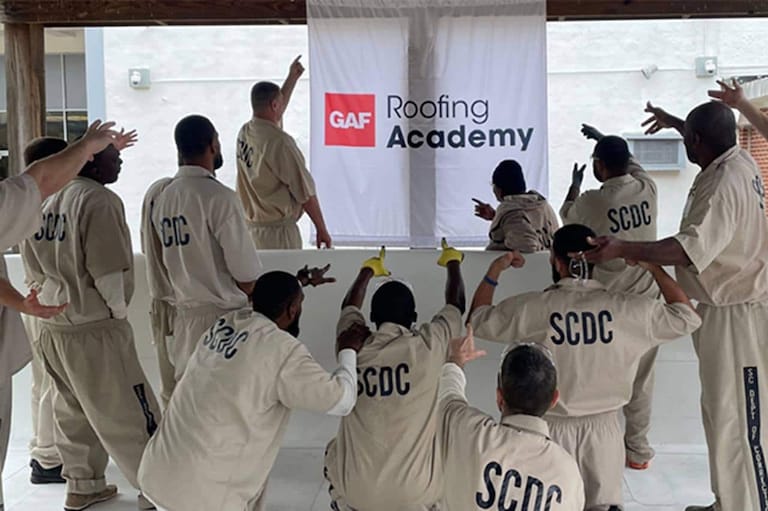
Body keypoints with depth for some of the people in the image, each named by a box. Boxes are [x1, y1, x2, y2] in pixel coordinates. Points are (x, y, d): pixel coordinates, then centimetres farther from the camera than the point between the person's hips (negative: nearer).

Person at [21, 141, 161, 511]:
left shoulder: (47, 202, 9)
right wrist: (119, 314, -6)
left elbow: (35, 268, 14)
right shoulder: (99, 200, -16)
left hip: (53, 325, 8)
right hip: (95, 328, -8)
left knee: (74, 410, 19)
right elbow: (107, 272, -20)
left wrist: (60, 298, 17)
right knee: (129, 414, 1)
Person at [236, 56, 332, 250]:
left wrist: (292, 78, 38)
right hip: (277, 233, -8)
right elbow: (305, 193, -14)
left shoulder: (244, 132, 6)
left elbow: (275, 111, 28)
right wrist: (322, 230, -5)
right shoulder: (279, 142, -17)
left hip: (249, 228, 8)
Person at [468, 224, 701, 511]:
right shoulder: (627, 309, -9)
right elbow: (686, 317, 5)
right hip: (603, 427, 1)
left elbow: (478, 320, 1)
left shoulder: (535, 307, -12)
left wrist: (495, 270, 11)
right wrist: (653, 267, 11)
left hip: (552, 427, -1)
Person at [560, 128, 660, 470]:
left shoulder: (591, 202, -15)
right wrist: (604, 140, 36)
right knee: (640, 379, 10)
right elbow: (632, 164, 22)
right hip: (646, 300, 4)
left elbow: (567, 217, 10)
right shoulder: (647, 190, -3)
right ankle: (638, 450, 19)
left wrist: (575, 183, 27)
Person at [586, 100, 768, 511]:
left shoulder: (724, 184, -25)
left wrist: (622, 249, -45)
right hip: (725, 307, 11)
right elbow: (710, 137, 33)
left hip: (734, 316, -11)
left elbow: (690, 249, -37)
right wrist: (675, 122, 44)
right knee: (723, 413, 19)